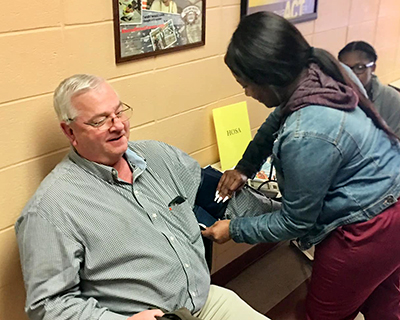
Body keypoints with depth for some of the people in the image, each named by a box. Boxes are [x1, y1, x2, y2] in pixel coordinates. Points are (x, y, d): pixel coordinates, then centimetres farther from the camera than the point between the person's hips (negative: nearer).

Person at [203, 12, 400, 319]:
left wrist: (234, 230, -6)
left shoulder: (306, 136, -32)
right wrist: (244, 167, 14)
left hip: (368, 230, -9)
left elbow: (295, 222, -17)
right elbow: (277, 122, 15)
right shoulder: (318, 74, -7)